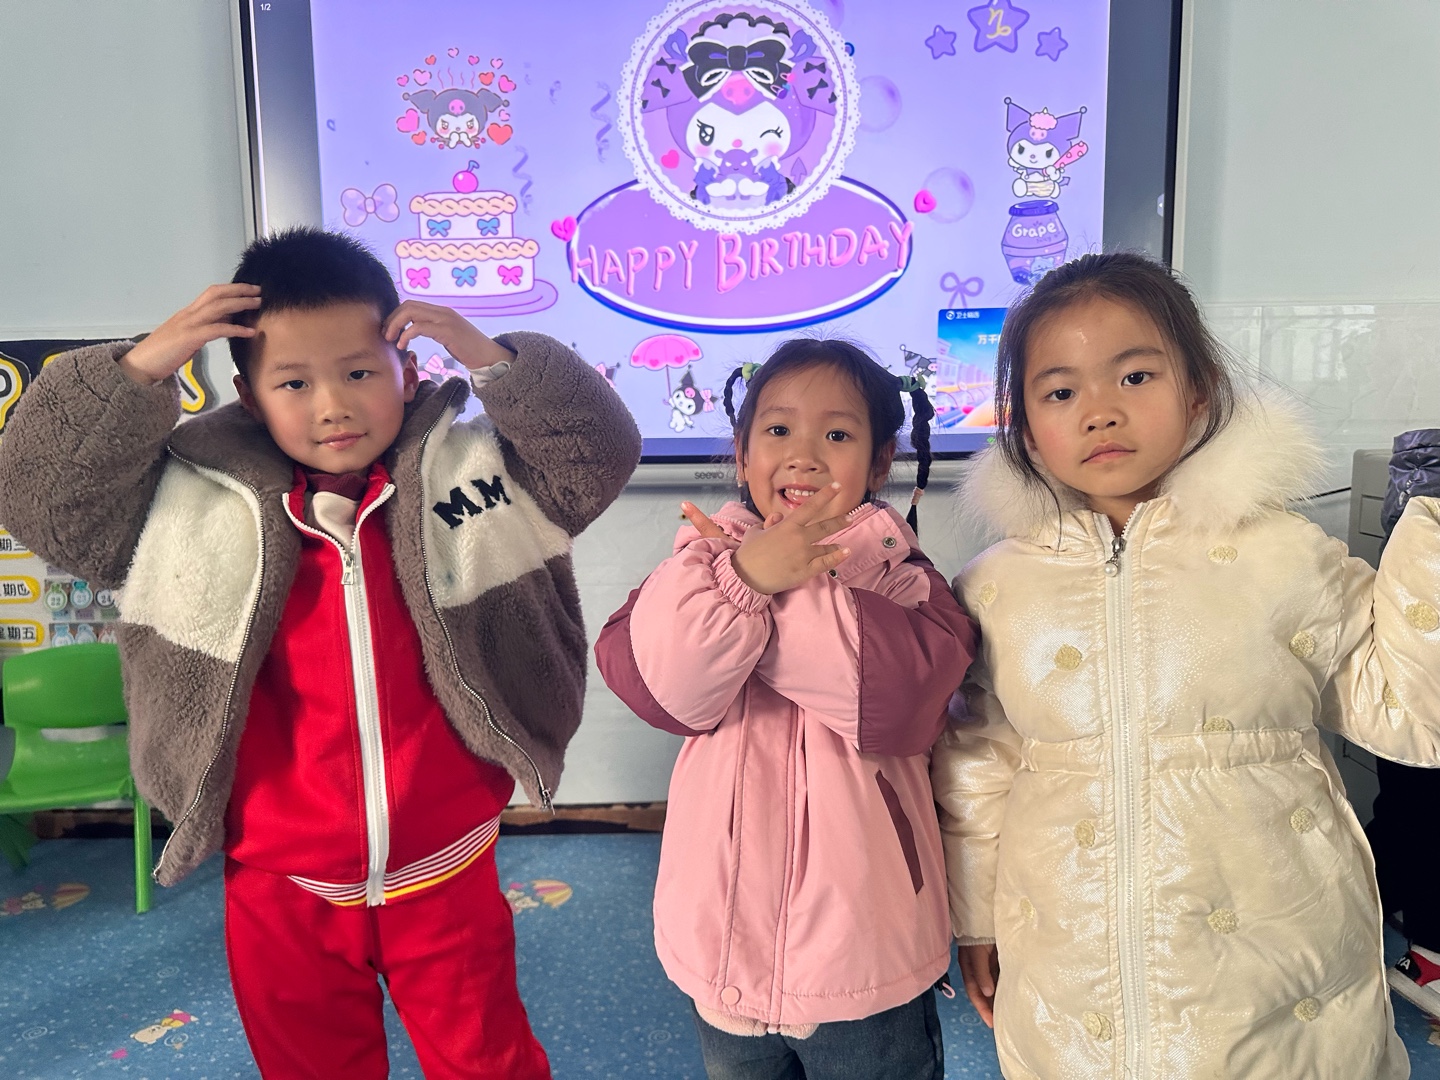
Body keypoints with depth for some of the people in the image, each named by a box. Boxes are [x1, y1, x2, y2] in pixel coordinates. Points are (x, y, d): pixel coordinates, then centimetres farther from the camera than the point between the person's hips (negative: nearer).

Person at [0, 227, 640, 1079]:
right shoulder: (195, 500, -5)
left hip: (446, 876, -1)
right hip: (281, 892, 2)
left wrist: (490, 357, -20)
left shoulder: (467, 470, -7)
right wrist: (140, 370, -15)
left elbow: (598, 455, -11)